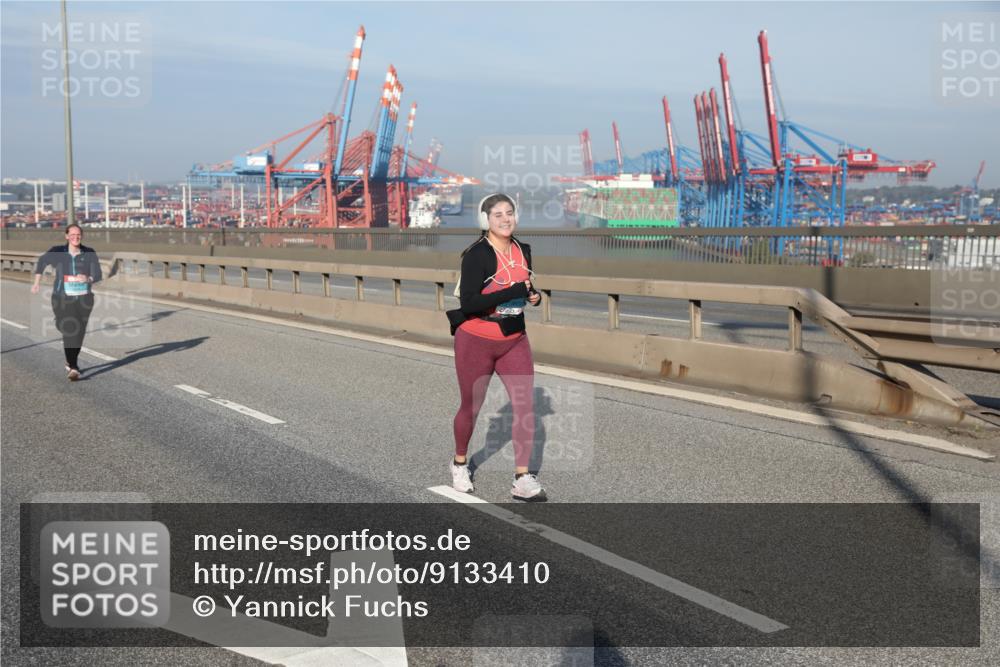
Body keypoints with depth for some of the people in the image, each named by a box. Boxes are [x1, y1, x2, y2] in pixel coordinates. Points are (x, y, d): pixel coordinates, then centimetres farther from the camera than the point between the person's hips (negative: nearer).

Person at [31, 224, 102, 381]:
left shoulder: (89, 253, -4)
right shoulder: (57, 252, -5)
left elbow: (98, 275, -9)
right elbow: (42, 261, 13)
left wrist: (88, 279, -30)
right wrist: (37, 282, 16)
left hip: (84, 298, 2)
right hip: (63, 298, -2)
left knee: (79, 332, 11)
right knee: (69, 331, -15)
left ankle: (71, 362, 34)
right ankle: (73, 368, -15)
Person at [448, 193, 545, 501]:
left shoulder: (523, 251, 4)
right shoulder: (477, 254, -17)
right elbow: (468, 303, -26)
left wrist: (533, 296, -3)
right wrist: (513, 292, -28)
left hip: (515, 340, 5)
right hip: (477, 342, -5)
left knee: (526, 405, -6)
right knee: (471, 407, 11)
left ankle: (522, 479, 1)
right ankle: (460, 464, 36)